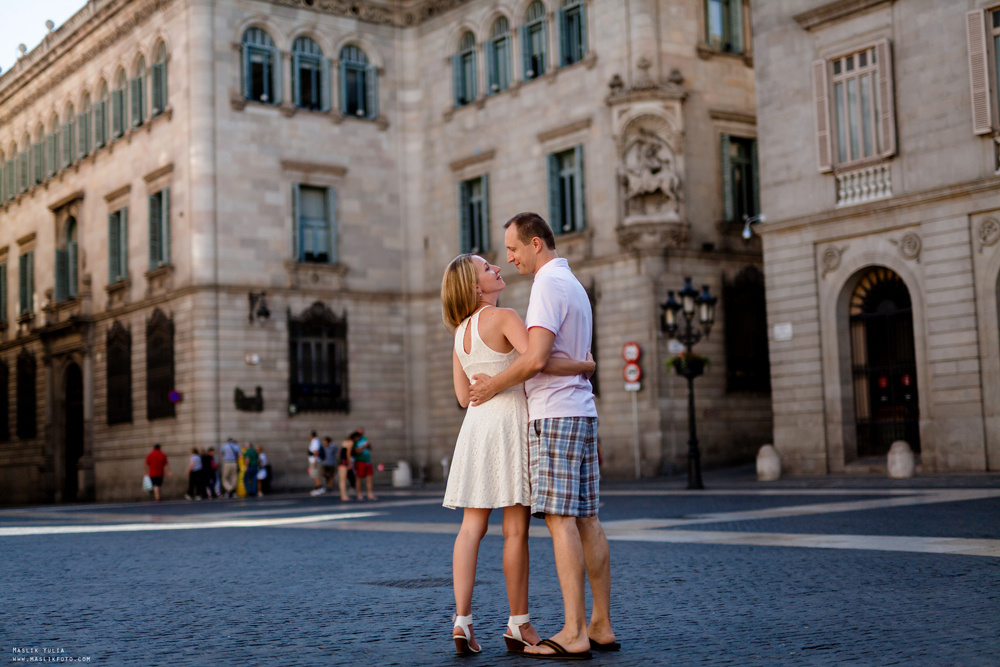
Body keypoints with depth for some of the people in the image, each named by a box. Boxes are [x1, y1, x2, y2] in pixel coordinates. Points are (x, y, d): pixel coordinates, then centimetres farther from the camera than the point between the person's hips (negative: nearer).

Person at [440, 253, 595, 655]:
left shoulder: (460, 332, 13)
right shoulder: (504, 318, -10)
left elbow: (463, 396, 14)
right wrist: (583, 365, -9)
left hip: (476, 425, 7)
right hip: (509, 424, -7)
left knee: (472, 527, 4)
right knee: (516, 529, -1)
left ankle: (462, 619, -2)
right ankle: (518, 625, 5)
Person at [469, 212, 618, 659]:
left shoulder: (548, 284, -11)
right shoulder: (574, 285, 21)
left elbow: (536, 358, -21)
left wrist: (493, 386, -6)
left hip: (554, 414, -10)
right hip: (581, 410, 10)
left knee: (560, 519, -11)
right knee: (585, 519, 8)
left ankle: (574, 633, -12)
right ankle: (601, 627, 10)